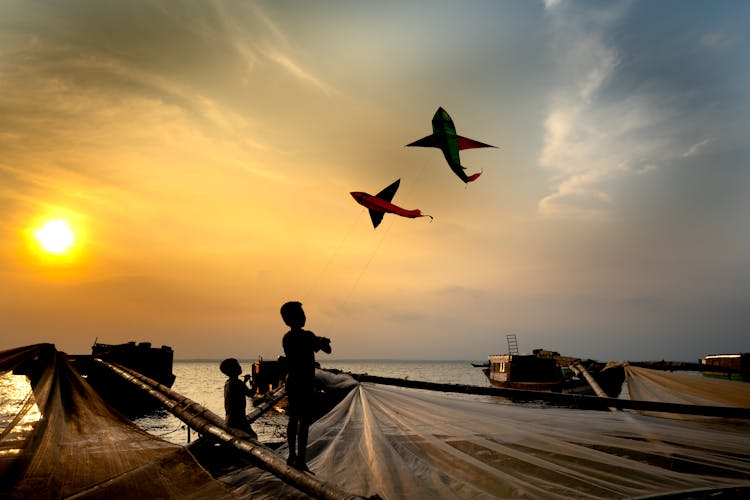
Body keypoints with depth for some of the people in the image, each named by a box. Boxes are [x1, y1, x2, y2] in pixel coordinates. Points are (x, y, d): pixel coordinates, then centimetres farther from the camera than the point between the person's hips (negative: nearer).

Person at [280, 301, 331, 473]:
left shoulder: (287, 338, 8)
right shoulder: (306, 336, -16)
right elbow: (327, 349, -6)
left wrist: (320, 341, 23)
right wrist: (323, 341, 12)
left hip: (291, 382, 9)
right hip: (305, 384, -9)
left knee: (293, 420, 15)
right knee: (304, 422, -4)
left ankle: (292, 456, 24)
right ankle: (300, 460, -2)